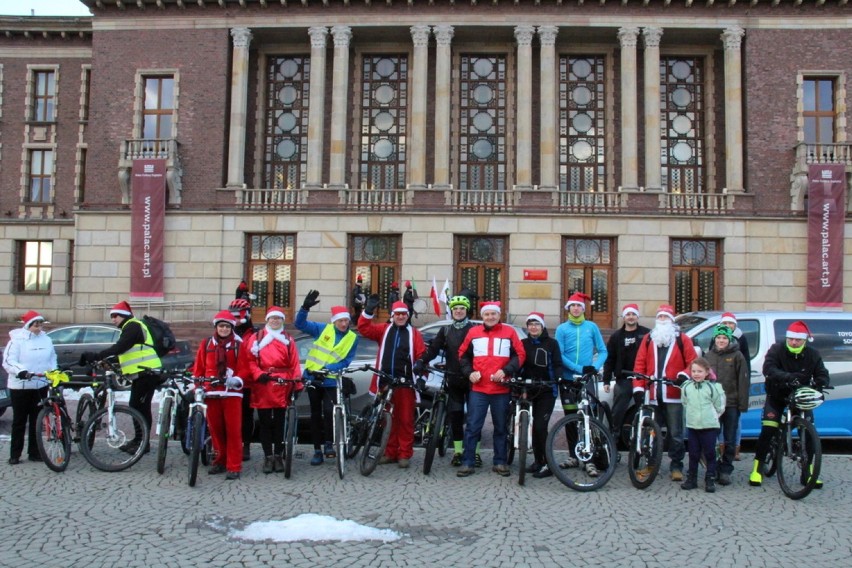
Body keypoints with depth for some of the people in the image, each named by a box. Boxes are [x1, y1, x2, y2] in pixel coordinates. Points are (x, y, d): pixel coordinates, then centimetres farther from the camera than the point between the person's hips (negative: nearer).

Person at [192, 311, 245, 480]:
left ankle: (234, 467, -1)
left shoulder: (239, 345, 2)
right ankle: (220, 460, 25)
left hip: (232, 393, -3)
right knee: (215, 428, 9)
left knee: (233, 430, -4)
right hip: (211, 393, 3)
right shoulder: (206, 344, 11)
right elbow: (198, 368, 11)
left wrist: (237, 380, -16)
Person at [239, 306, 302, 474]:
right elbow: (249, 360, 0)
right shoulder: (256, 338, 7)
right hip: (262, 385, -1)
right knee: (265, 423, 4)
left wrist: (297, 385, -2)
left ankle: (278, 456, 15)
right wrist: (258, 374, -16)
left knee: (280, 423, 6)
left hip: (282, 386, 1)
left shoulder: (288, 340, 12)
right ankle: (268, 457, 11)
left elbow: (295, 364, 5)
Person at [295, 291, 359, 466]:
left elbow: (346, 361, -7)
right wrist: (305, 307, -25)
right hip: (312, 378, 1)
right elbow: (300, 324, -7)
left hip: (331, 381, -1)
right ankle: (317, 450, 17)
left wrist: (327, 369, -20)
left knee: (328, 411, -18)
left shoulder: (352, 338, -2)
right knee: (316, 414, 8)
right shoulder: (322, 329, -1)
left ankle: (329, 443, 3)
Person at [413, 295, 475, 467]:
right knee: (455, 415, 4)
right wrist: (421, 362, -15)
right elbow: (434, 348, 1)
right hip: (454, 379, 3)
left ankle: (475, 452, 9)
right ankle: (457, 451, 12)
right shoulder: (445, 330, 10)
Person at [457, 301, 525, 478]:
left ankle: (500, 462, 19)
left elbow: (520, 355, 2)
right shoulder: (473, 332, 6)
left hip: (501, 389, 0)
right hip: (478, 388, 0)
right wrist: (469, 372, -2)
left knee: (501, 427, 9)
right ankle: (467, 463, 4)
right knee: (472, 426, -2)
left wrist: (506, 371, -12)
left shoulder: (509, 332, 3)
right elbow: (463, 355, 14)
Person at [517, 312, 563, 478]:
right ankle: (538, 461, 17)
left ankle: (548, 464, -5)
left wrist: (558, 378, -23)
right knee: (536, 426, 6)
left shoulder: (551, 343, 1)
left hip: (547, 391, -4)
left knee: (540, 426, -12)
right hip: (530, 390, 4)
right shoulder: (523, 343, 10)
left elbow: (557, 364, -3)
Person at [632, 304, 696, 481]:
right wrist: (638, 388, -3)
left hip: (673, 395, -2)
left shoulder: (682, 339, 5)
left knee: (675, 433, 2)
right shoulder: (648, 339, 12)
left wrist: (684, 374, -17)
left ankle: (676, 466, 12)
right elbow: (640, 364, 6)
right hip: (652, 394, 2)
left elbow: (692, 362, 3)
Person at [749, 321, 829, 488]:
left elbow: (823, 375, -13)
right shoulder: (776, 350, -15)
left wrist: (818, 384, -38)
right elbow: (768, 369, -30)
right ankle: (758, 469, -4)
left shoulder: (812, 355, -6)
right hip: (777, 396, -3)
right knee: (768, 430, -13)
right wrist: (787, 377, -48)